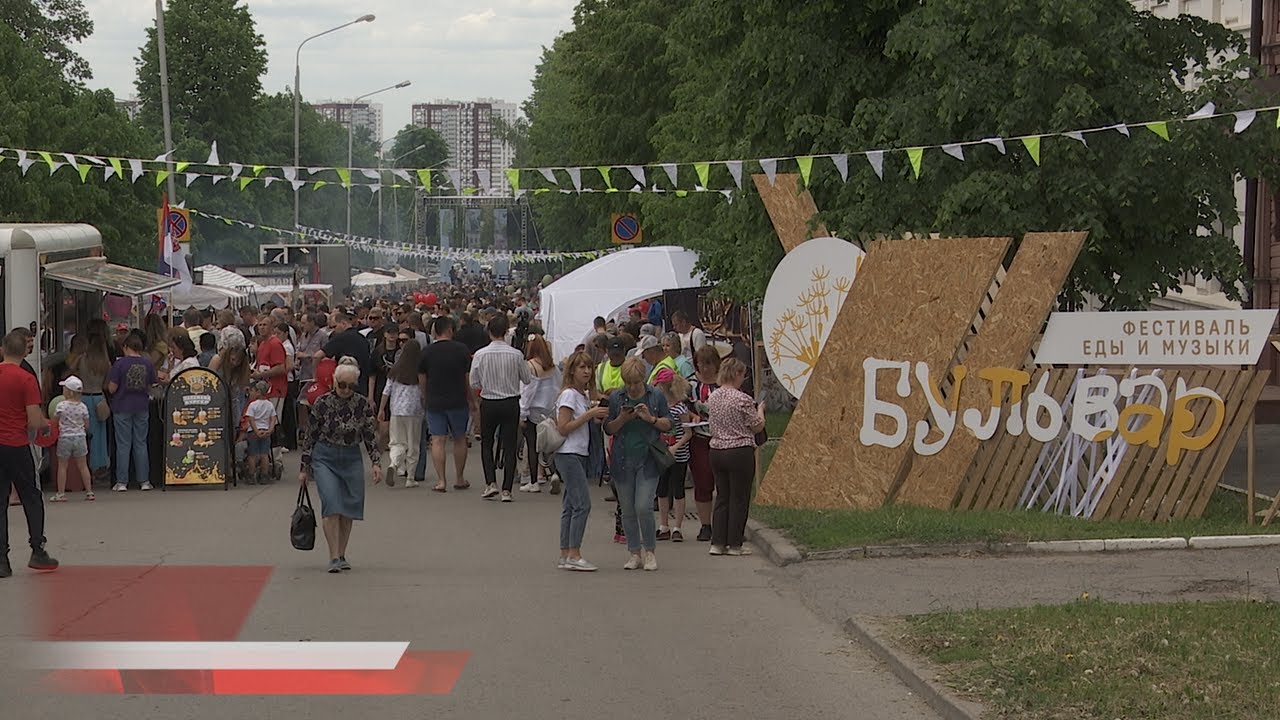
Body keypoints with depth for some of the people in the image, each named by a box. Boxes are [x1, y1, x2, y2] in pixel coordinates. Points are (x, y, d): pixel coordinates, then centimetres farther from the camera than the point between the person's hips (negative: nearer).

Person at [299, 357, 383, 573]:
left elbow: (370, 435, 4)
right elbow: (310, 436, -1)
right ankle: (334, 557, -17)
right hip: (325, 458, -3)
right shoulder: (322, 403, -7)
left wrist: (376, 463, -7)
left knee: (349, 508, 3)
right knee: (331, 505, -16)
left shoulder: (362, 404, -2)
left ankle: (342, 555, 17)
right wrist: (304, 468, 1)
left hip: (352, 459, 3)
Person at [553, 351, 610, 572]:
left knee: (570, 505, 8)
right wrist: (589, 415, -19)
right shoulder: (568, 395, -11)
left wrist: (597, 417, 2)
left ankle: (565, 555, 10)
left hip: (580, 454, 9)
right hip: (568, 454, -9)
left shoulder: (584, 396, 16)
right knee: (582, 503, -13)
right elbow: (563, 428, -17)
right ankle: (573, 555, -13)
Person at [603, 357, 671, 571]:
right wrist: (622, 419, -14)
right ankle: (634, 554, 16)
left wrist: (651, 419, -13)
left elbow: (668, 424, 5)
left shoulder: (656, 397, 1)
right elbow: (608, 429, 5)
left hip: (647, 460, -2)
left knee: (644, 507, -11)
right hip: (623, 461, 2)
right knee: (627, 511, 5)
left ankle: (650, 553, 4)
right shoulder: (616, 398, 4)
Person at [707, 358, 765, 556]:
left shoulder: (713, 397, 5)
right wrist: (760, 410, 14)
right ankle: (734, 544, 8)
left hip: (716, 451, 6)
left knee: (722, 497, 13)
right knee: (739, 499, 4)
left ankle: (717, 543, 11)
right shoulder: (743, 400, -15)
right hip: (740, 452, -6)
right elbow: (757, 427, -6)